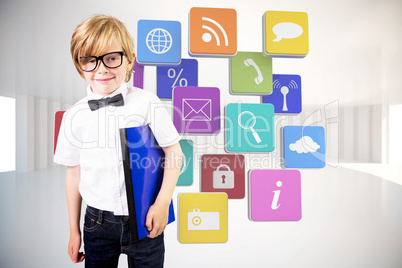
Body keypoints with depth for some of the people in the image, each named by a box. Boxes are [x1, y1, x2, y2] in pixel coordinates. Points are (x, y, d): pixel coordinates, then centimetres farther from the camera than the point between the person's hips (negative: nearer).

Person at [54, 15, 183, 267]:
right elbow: (74, 173, 5)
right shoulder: (75, 116, -3)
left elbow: (174, 152, -6)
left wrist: (163, 202, -12)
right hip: (98, 222, 2)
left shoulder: (147, 103, -10)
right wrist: (74, 230, 11)